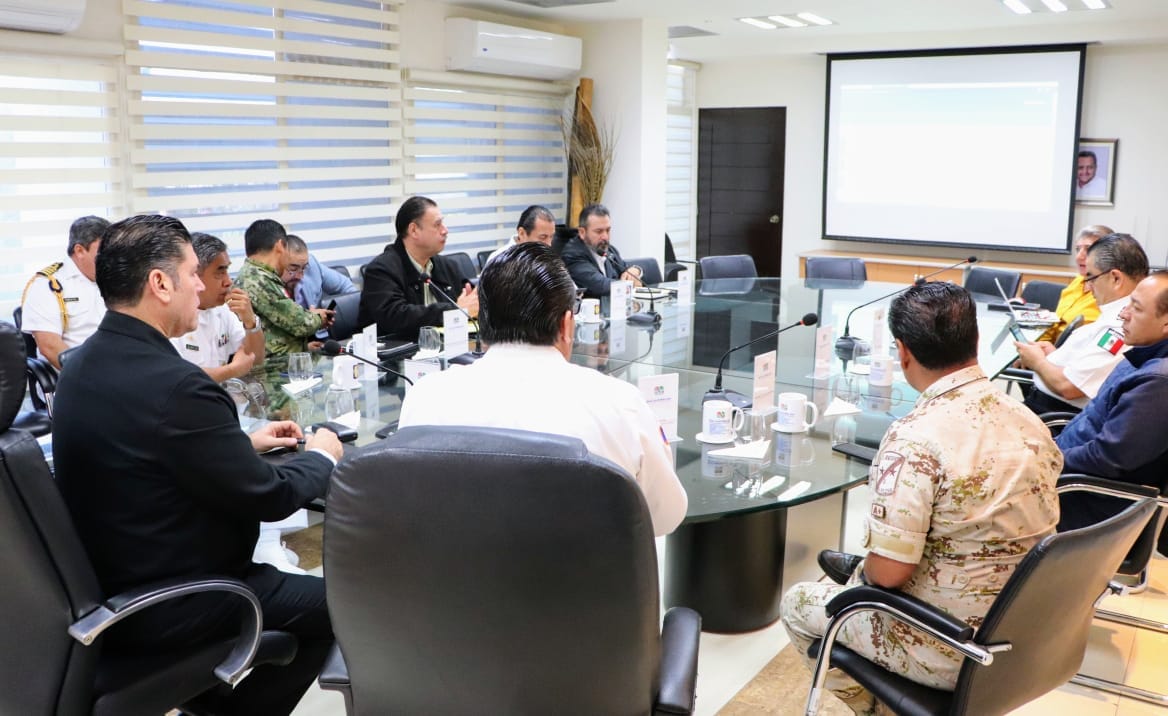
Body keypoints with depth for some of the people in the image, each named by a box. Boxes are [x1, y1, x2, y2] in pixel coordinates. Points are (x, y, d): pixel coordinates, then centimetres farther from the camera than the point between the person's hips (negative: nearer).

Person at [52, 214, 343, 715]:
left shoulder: (85, 364, 0)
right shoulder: (173, 383, -28)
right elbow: (268, 498, -20)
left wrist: (244, 443, 12)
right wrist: (321, 456, -1)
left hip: (104, 584, 9)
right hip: (162, 606, -9)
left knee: (279, 567, 28)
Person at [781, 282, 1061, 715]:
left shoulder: (915, 439, -27)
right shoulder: (1028, 420, -3)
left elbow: (889, 572, -27)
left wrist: (864, 570, -3)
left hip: (953, 654, -8)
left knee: (797, 603, 16)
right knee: (860, 573, 28)